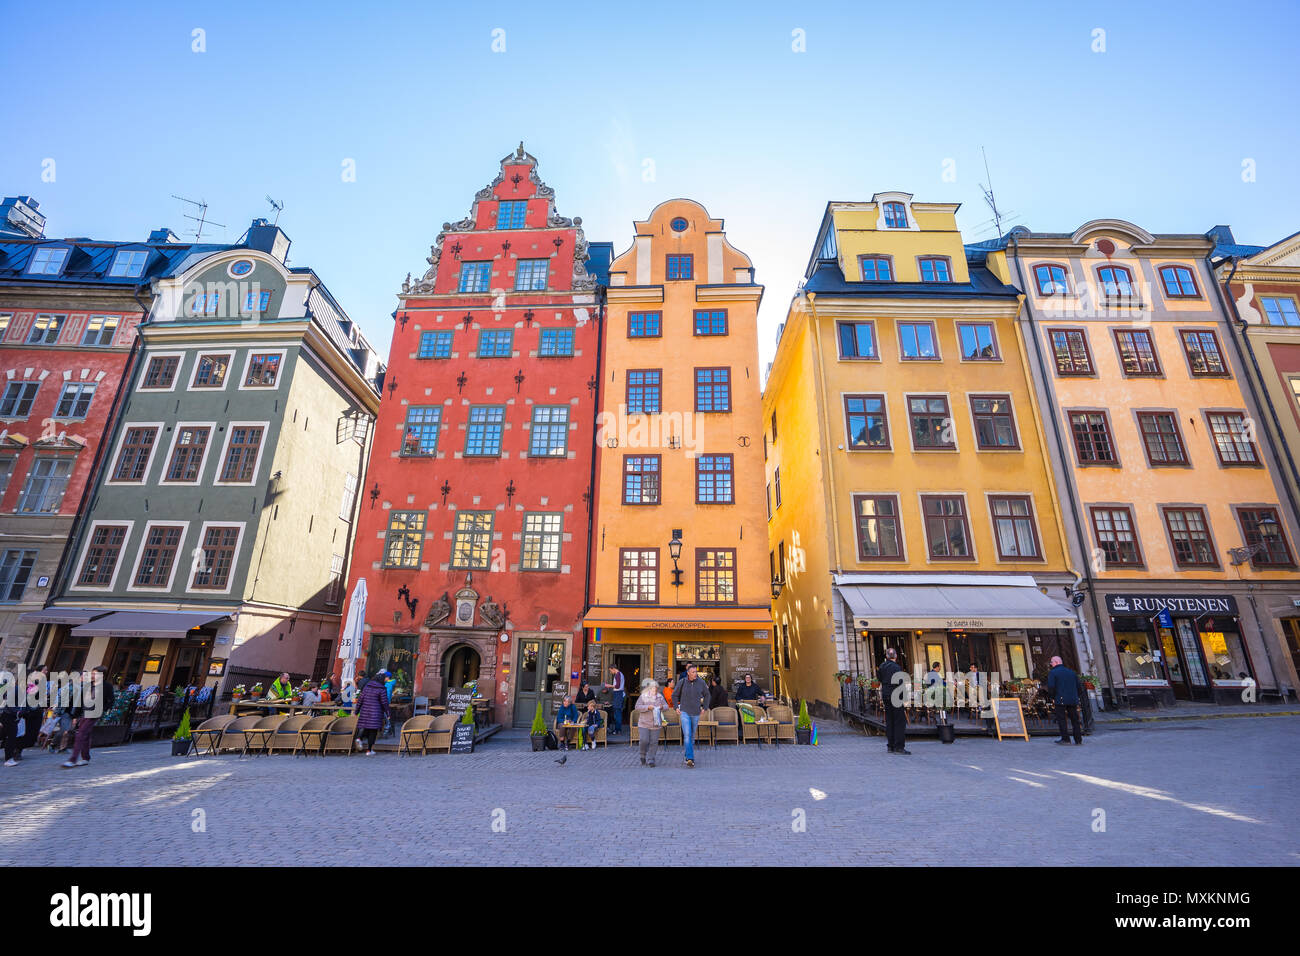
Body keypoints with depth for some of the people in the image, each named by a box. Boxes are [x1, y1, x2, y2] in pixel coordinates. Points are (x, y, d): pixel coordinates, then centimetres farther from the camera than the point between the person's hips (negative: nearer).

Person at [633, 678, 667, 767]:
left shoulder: (660, 697, 9)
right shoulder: (643, 696, -1)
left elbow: (666, 706, 10)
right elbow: (637, 707, -7)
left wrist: (662, 707, -12)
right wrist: (647, 707, -19)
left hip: (655, 724, 3)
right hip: (644, 724, -3)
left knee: (654, 742, 0)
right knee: (644, 741, -8)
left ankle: (650, 760, 11)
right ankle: (643, 757, 17)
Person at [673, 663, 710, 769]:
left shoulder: (701, 682, -5)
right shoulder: (682, 682, -9)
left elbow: (706, 694, 13)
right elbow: (674, 695, 7)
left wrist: (704, 707, 8)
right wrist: (676, 707, 2)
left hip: (696, 713, 2)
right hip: (685, 712, -2)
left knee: (692, 736, 13)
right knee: (687, 735, -14)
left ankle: (688, 755, 30)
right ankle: (690, 758, -15)